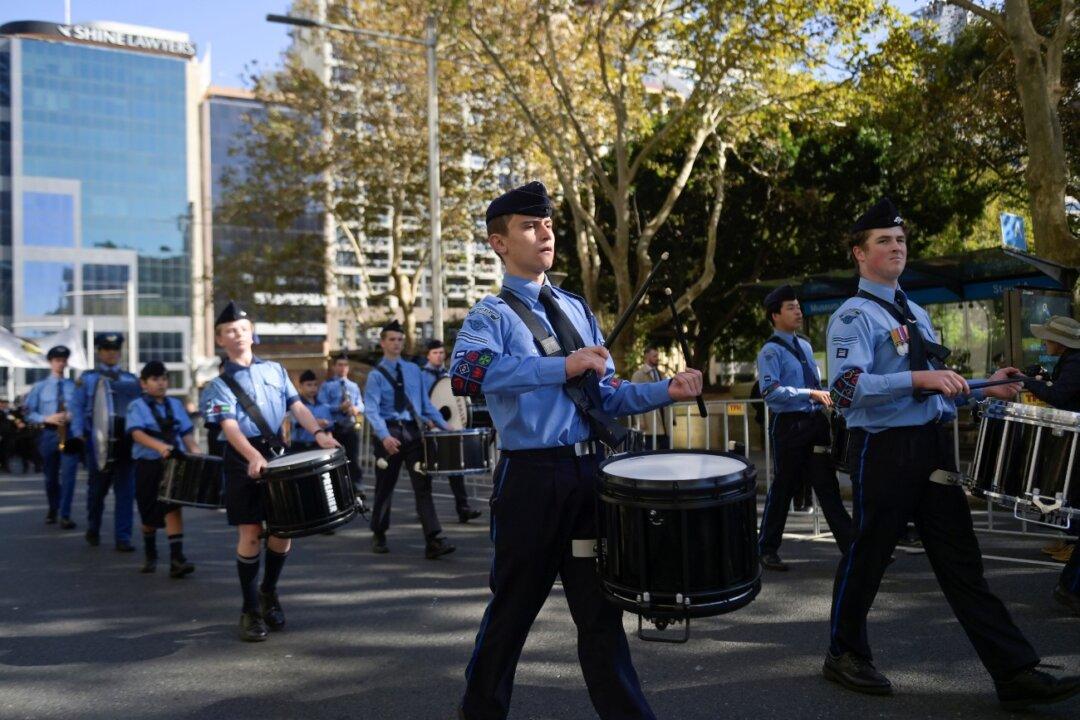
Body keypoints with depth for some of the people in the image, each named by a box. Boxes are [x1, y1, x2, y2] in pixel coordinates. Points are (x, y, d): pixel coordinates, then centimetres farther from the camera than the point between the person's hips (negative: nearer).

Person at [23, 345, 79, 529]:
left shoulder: (75, 386, 1)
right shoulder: (39, 387, 4)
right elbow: (29, 413, 3)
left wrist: (73, 416, -16)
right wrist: (47, 418, -13)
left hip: (71, 433, -2)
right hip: (49, 433, 2)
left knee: (68, 475, -11)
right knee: (51, 477, 15)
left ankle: (65, 516, -8)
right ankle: (52, 510, 36)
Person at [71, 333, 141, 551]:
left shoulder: (131, 380, 14)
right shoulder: (88, 378, 10)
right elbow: (77, 406, 4)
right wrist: (78, 433, -6)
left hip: (125, 440, 1)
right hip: (98, 440, -1)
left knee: (125, 490, -2)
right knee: (97, 487, 7)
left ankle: (123, 538, 2)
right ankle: (93, 529, 30)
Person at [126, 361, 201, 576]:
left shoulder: (175, 404, 10)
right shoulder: (137, 406, -2)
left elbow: (186, 432, 10)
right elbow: (136, 432, -17)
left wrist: (195, 450, -8)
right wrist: (159, 446, -34)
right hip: (148, 464, -1)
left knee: (173, 508, -12)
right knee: (149, 515, 12)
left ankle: (176, 559, -17)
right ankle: (150, 556, 33)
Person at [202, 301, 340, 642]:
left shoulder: (274, 369, 12)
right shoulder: (221, 384, 0)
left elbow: (297, 406, 7)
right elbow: (229, 426, -14)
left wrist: (318, 432, -12)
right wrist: (253, 457, -31)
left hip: (278, 453, 4)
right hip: (244, 460, -3)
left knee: (283, 528, 5)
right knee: (250, 533, -4)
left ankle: (269, 592, 29)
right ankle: (250, 611, 9)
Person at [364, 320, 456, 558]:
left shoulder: (413, 370, 12)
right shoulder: (376, 375, -2)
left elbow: (425, 402, 15)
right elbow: (371, 410, -14)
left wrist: (443, 424, 4)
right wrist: (384, 436, -29)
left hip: (413, 432, 3)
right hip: (389, 434, -2)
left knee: (423, 485, -7)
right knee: (385, 487, 10)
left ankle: (433, 541, -12)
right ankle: (378, 536, 28)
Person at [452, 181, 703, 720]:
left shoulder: (576, 308, 14)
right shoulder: (491, 316, -5)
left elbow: (606, 393, 15)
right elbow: (466, 374, -27)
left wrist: (665, 391, -2)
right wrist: (561, 366, -29)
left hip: (590, 471, 5)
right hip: (532, 477, -5)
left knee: (599, 605, 12)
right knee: (514, 606, 10)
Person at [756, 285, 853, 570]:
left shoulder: (805, 344, 15)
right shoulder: (771, 351, -10)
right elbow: (771, 391, -22)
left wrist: (825, 395, 5)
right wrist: (811, 394, -26)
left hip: (815, 421, 7)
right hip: (789, 424, -7)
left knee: (827, 485, 8)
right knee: (784, 487, 3)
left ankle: (850, 546, 11)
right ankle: (767, 550, 18)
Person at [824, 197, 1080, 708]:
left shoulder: (916, 313, 19)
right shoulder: (853, 316, -8)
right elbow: (848, 387, -22)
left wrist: (985, 387, 12)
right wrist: (918, 378, -28)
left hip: (933, 447, 8)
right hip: (884, 450, -7)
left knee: (961, 561, 8)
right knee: (868, 556, 5)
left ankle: (1015, 674, 11)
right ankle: (844, 656, 23)